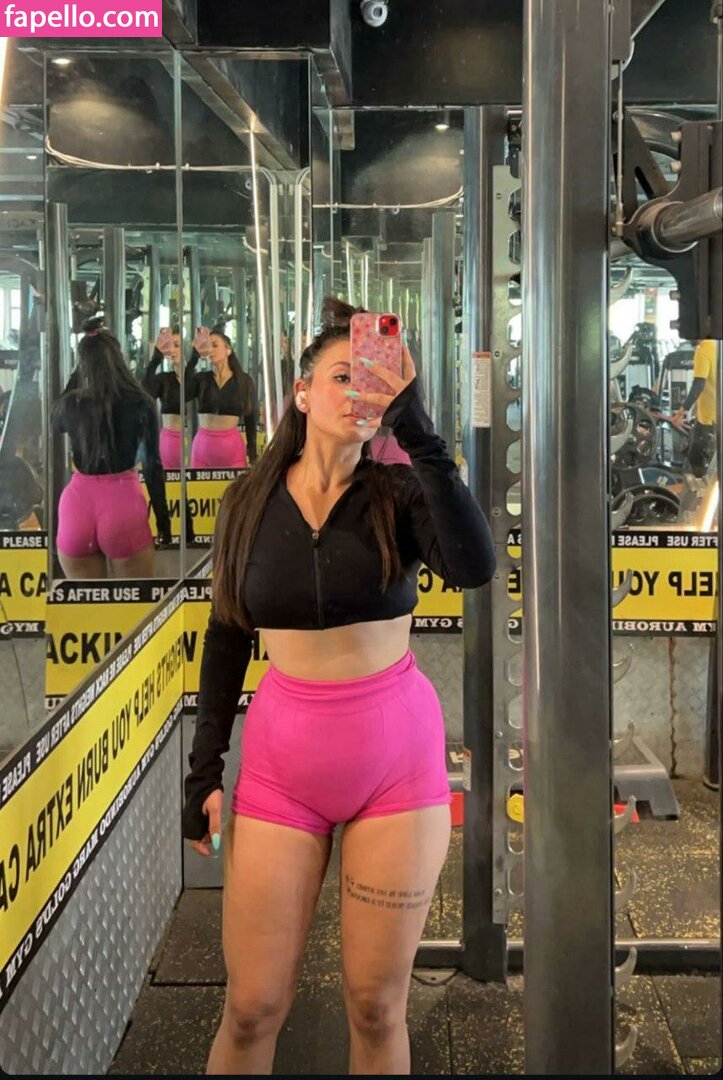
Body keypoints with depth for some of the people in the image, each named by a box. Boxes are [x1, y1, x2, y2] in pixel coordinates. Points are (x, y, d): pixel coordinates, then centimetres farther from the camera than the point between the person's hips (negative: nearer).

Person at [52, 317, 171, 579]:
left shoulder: (71, 403, -1)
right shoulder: (140, 403, -5)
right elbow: (152, 464, -3)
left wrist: (74, 378, 27)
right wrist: (163, 517, 6)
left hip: (78, 502, 2)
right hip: (123, 502, -2)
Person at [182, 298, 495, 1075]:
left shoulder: (399, 494, -5)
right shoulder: (249, 502, 1)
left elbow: (473, 567, -27)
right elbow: (225, 642, 7)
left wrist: (414, 428, -30)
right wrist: (204, 771, 4)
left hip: (397, 757, -1)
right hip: (281, 758, 1)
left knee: (376, 1005, 8)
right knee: (252, 1008, 6)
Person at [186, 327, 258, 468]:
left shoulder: (244, 380, 4)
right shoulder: (201, 378, 6)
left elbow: (251, 420, 5)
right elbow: (184, 394, -16)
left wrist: (252, 456, -1)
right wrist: (195, 353, -19)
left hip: (232, 445, -2)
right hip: (202, 444, 2)